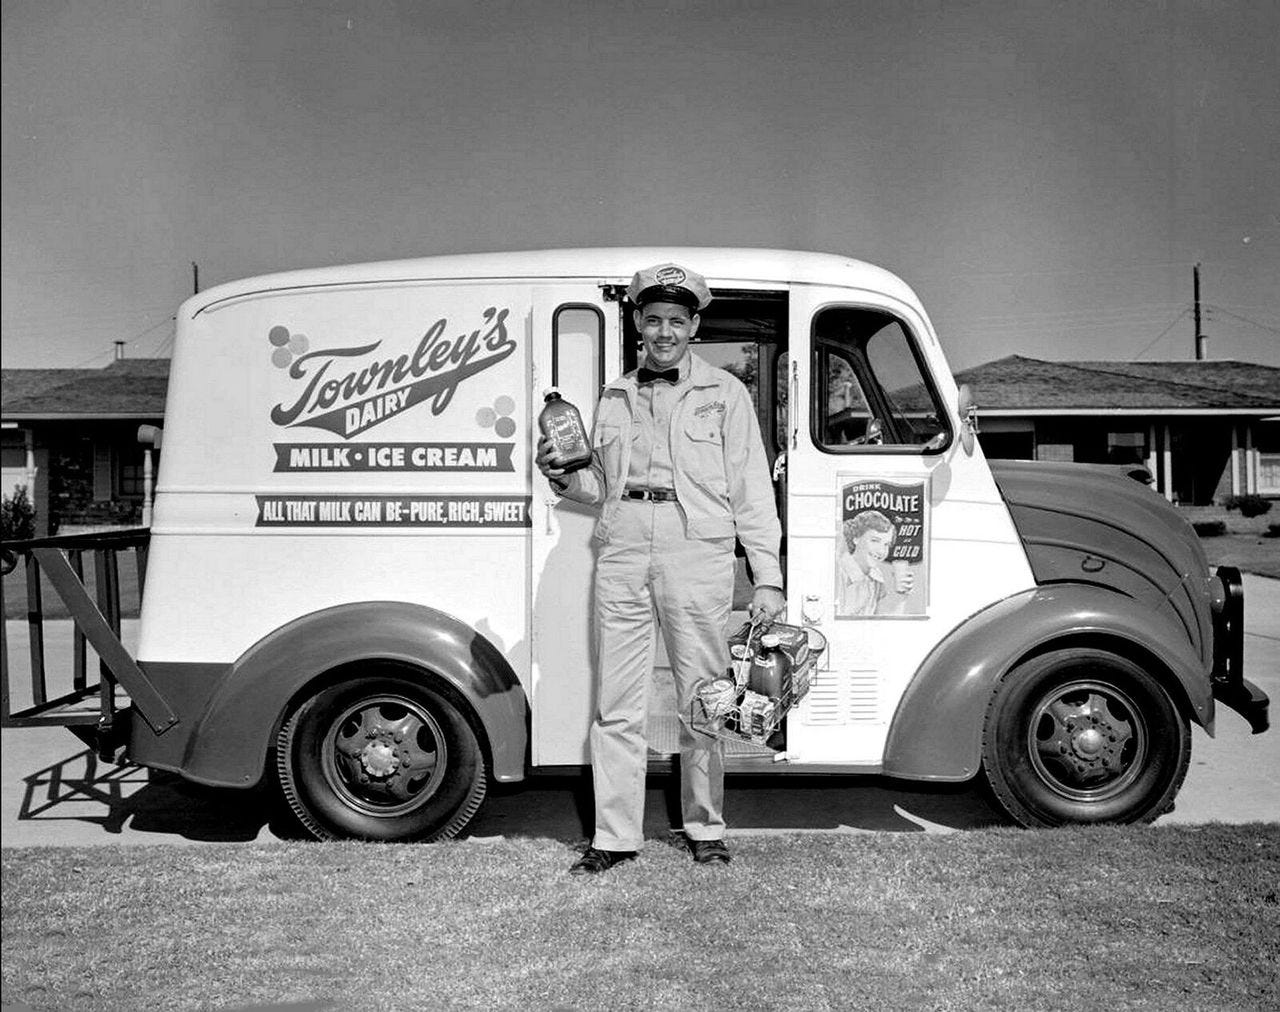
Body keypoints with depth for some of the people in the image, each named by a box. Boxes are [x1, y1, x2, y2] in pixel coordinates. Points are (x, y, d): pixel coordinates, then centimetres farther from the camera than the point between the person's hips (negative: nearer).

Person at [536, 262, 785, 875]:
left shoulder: (723, 392, 8)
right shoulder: (614, 397, 17)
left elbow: (751, 491, 4)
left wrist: (767, 578, -2)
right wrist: (563, 479, 1)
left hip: (697, 553, -3)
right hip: (622, 553, 3)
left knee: (700, 702, 5)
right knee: (616, 706, 5)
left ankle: (706, 830, 22)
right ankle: (615, 835, 16)